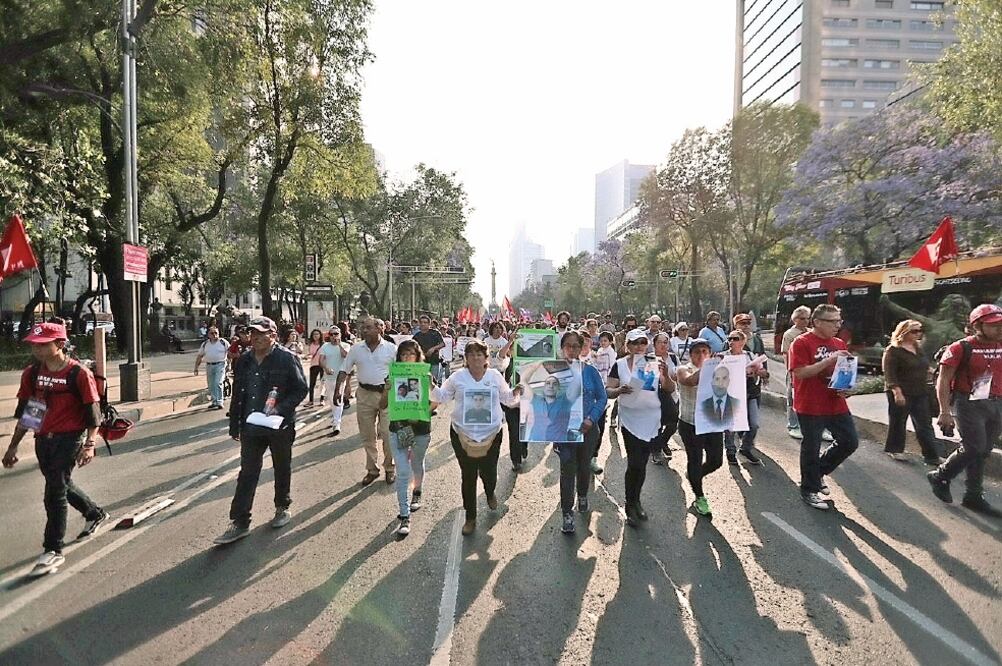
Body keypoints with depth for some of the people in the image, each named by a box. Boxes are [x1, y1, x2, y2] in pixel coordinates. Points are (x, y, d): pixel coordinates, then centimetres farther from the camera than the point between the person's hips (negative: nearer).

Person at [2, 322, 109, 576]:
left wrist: (89, 445, -18)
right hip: (43, 439, 7)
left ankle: (53, 551, 4)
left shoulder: (79, 374, -14)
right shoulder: (32, 373, 4)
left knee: (55, 491, -7)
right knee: (61, 484, 20)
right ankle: (95, 514, 44)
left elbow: (92, 411, -11)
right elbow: (24, 411, 13)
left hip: (69, 438, -7)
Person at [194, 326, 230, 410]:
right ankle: (214, 402, 20)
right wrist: (196, 368, 10)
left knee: (218, 383, -15)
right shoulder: (205, 344, 11)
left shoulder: (223, 342, 0)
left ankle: (219, 402, -12)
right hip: (209, 366, 5)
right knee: (211, 385, 9)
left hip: (220, 365, -5)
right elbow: (200, 356, 15)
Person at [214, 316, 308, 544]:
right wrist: (235, 426, 11)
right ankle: (240, 522, 9)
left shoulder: (287, 358, -9)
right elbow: (237, 396, 12)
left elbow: (301, 389, -8)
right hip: (251, 427, 4)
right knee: (247, 473, 4)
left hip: (280, 426, -3)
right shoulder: (243, 361, 6)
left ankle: (283, 508, 34)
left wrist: (280, 409, -21)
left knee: (282, 469, 14)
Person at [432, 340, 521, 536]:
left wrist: (516, 392, -10)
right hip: (462, 434, 0)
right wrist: (432, 387, -10)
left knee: (489, 473, 6)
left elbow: (507, 399, 11)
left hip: (491, 434, 0)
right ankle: (470, 517, 22)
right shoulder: (457, 377, 1)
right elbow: (441, 397, 8)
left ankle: (490, 493, 45)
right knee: (468, 476, 5)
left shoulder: (495, 376, 3)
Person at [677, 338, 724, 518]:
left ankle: (694, 476, 40)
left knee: (716, 460, 10)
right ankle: (700, 499, 24)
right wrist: (703, 366, -29)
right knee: (695, 460, 5)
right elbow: (690, 381, -30)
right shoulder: (684, 370, -7)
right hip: (691, 424, -4)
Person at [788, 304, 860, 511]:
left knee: (850, 441, 11)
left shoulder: (839, 344, 9)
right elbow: (800, 372, -21)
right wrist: (829, 360, -26)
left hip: (837, 405, 7)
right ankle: (809, 490, 21)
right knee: (811, 449, 4)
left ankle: (819, 472, 32)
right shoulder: (802, 343, -13)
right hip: (811, 408, -7)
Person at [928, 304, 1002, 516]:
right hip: (968, 404, -6)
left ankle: (974, 497, 17)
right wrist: (945, 412, -16)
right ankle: (940, 477, 11)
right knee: (974, 448, -10)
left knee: (983, 452, 8)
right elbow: (943, 381, -10)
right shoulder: (961, 348, -10)